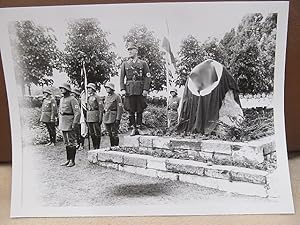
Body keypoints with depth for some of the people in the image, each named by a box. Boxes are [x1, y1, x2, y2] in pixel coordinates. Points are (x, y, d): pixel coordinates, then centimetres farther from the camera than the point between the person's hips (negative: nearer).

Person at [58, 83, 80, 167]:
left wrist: (74, 124, -18)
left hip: (69, 124, -8)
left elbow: (77, 113, -16)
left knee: (71, 143, -2)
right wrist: (60, 122, 17)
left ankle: (72, 161, 4)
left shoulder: (72, 99, -12)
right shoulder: (61, 99, 14)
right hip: (63, 124, 8)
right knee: (66, 143, 13)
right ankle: (68, 159, 21)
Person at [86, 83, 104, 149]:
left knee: (97, 133, -2)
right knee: (91, 133, 10)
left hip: (95, 115, -7)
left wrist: (100, 118, -14)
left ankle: (97, 147, 3)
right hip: (88, 117, 7)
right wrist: (86, 118, 15)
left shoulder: (97, 97, -6)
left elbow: (101, 108, -10)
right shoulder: (88, 97, 15)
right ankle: (94, 147, 18)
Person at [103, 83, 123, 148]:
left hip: (113, 118, -7)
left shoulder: (117, 97, -6)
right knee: (110, 134, 11)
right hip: (106, 118, 7)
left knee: (114, 134, -6)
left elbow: (120, 109, -11)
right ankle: (112, 147, 18)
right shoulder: (106, 97, 16)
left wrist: (118, 119, -17)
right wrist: (104, 118, 15)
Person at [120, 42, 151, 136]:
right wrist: (122, 89, -4)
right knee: (131, 110, 2)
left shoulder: (143, 63, 7)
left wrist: (146, 89, -9)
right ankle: (133, 128, 9)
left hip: (140, 90, -1)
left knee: (139, 110, 2)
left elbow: (148, 77, 2)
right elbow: (122, 78, 8)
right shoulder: (125, 64, 12)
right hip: (129, 90, 1)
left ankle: (138, 127, 11)